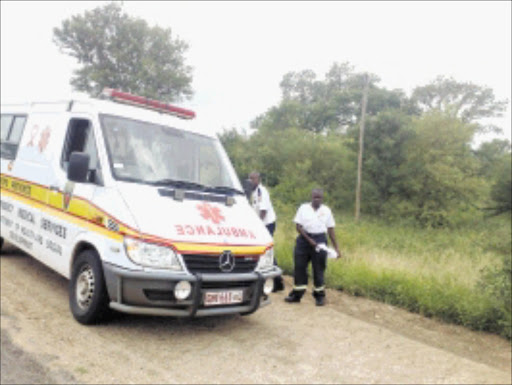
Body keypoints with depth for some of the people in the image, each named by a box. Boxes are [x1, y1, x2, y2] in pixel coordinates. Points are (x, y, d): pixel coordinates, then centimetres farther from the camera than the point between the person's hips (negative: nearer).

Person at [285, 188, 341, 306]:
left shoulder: (326, 210, 6)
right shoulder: (303, 208, 2)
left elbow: (331, 230, 7)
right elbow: (298, 226, -3)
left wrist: (336, 248, 2)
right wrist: (309, 240, -13)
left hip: (320, 240, 0)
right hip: (304, 239, 0)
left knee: (318, 269, 4)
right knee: (299, 267, 4)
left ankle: (319, 296, 18)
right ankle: (297, 294, 17)